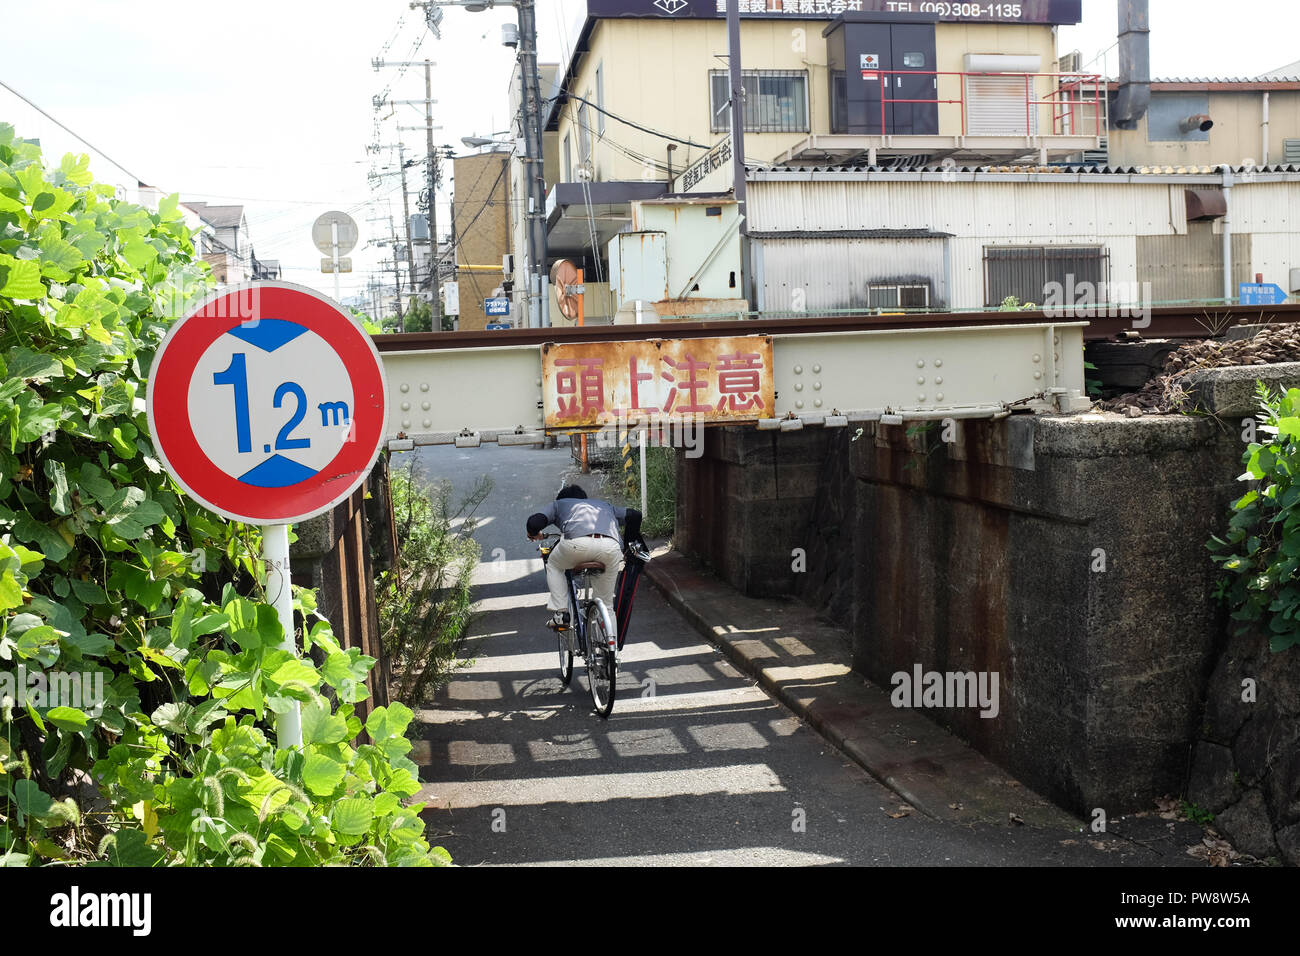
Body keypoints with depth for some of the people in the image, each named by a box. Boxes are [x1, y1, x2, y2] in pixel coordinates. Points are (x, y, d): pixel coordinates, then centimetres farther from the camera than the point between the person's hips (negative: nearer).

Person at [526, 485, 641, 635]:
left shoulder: (558, 504, 36)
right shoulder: (604, 504, 44)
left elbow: (534, 522, 21)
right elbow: (634, 515, 36)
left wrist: (534, 535, 44)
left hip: (578, 542, -2)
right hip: (611, 546, 2)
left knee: (553, 566, 31)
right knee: (606, 603, 21)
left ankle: (560, 613, 21)